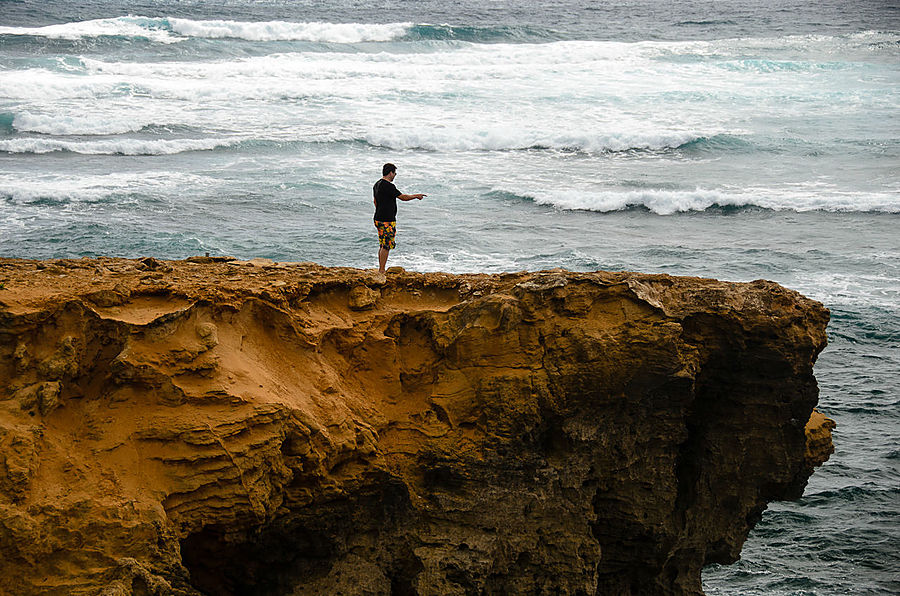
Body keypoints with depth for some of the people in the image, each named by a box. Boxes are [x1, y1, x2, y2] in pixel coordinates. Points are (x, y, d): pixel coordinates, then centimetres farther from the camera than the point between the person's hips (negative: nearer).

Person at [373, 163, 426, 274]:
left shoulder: (377, 185, 12)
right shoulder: (388, 186, -18)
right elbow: (403, 197, -15)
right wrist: (416, 196, 0)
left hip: (378, 219, 10)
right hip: (387, 221, -10)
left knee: (383, 245, 14)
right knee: (386, 246, -6)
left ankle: (380, 269, 17)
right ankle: (381, 271, -5)